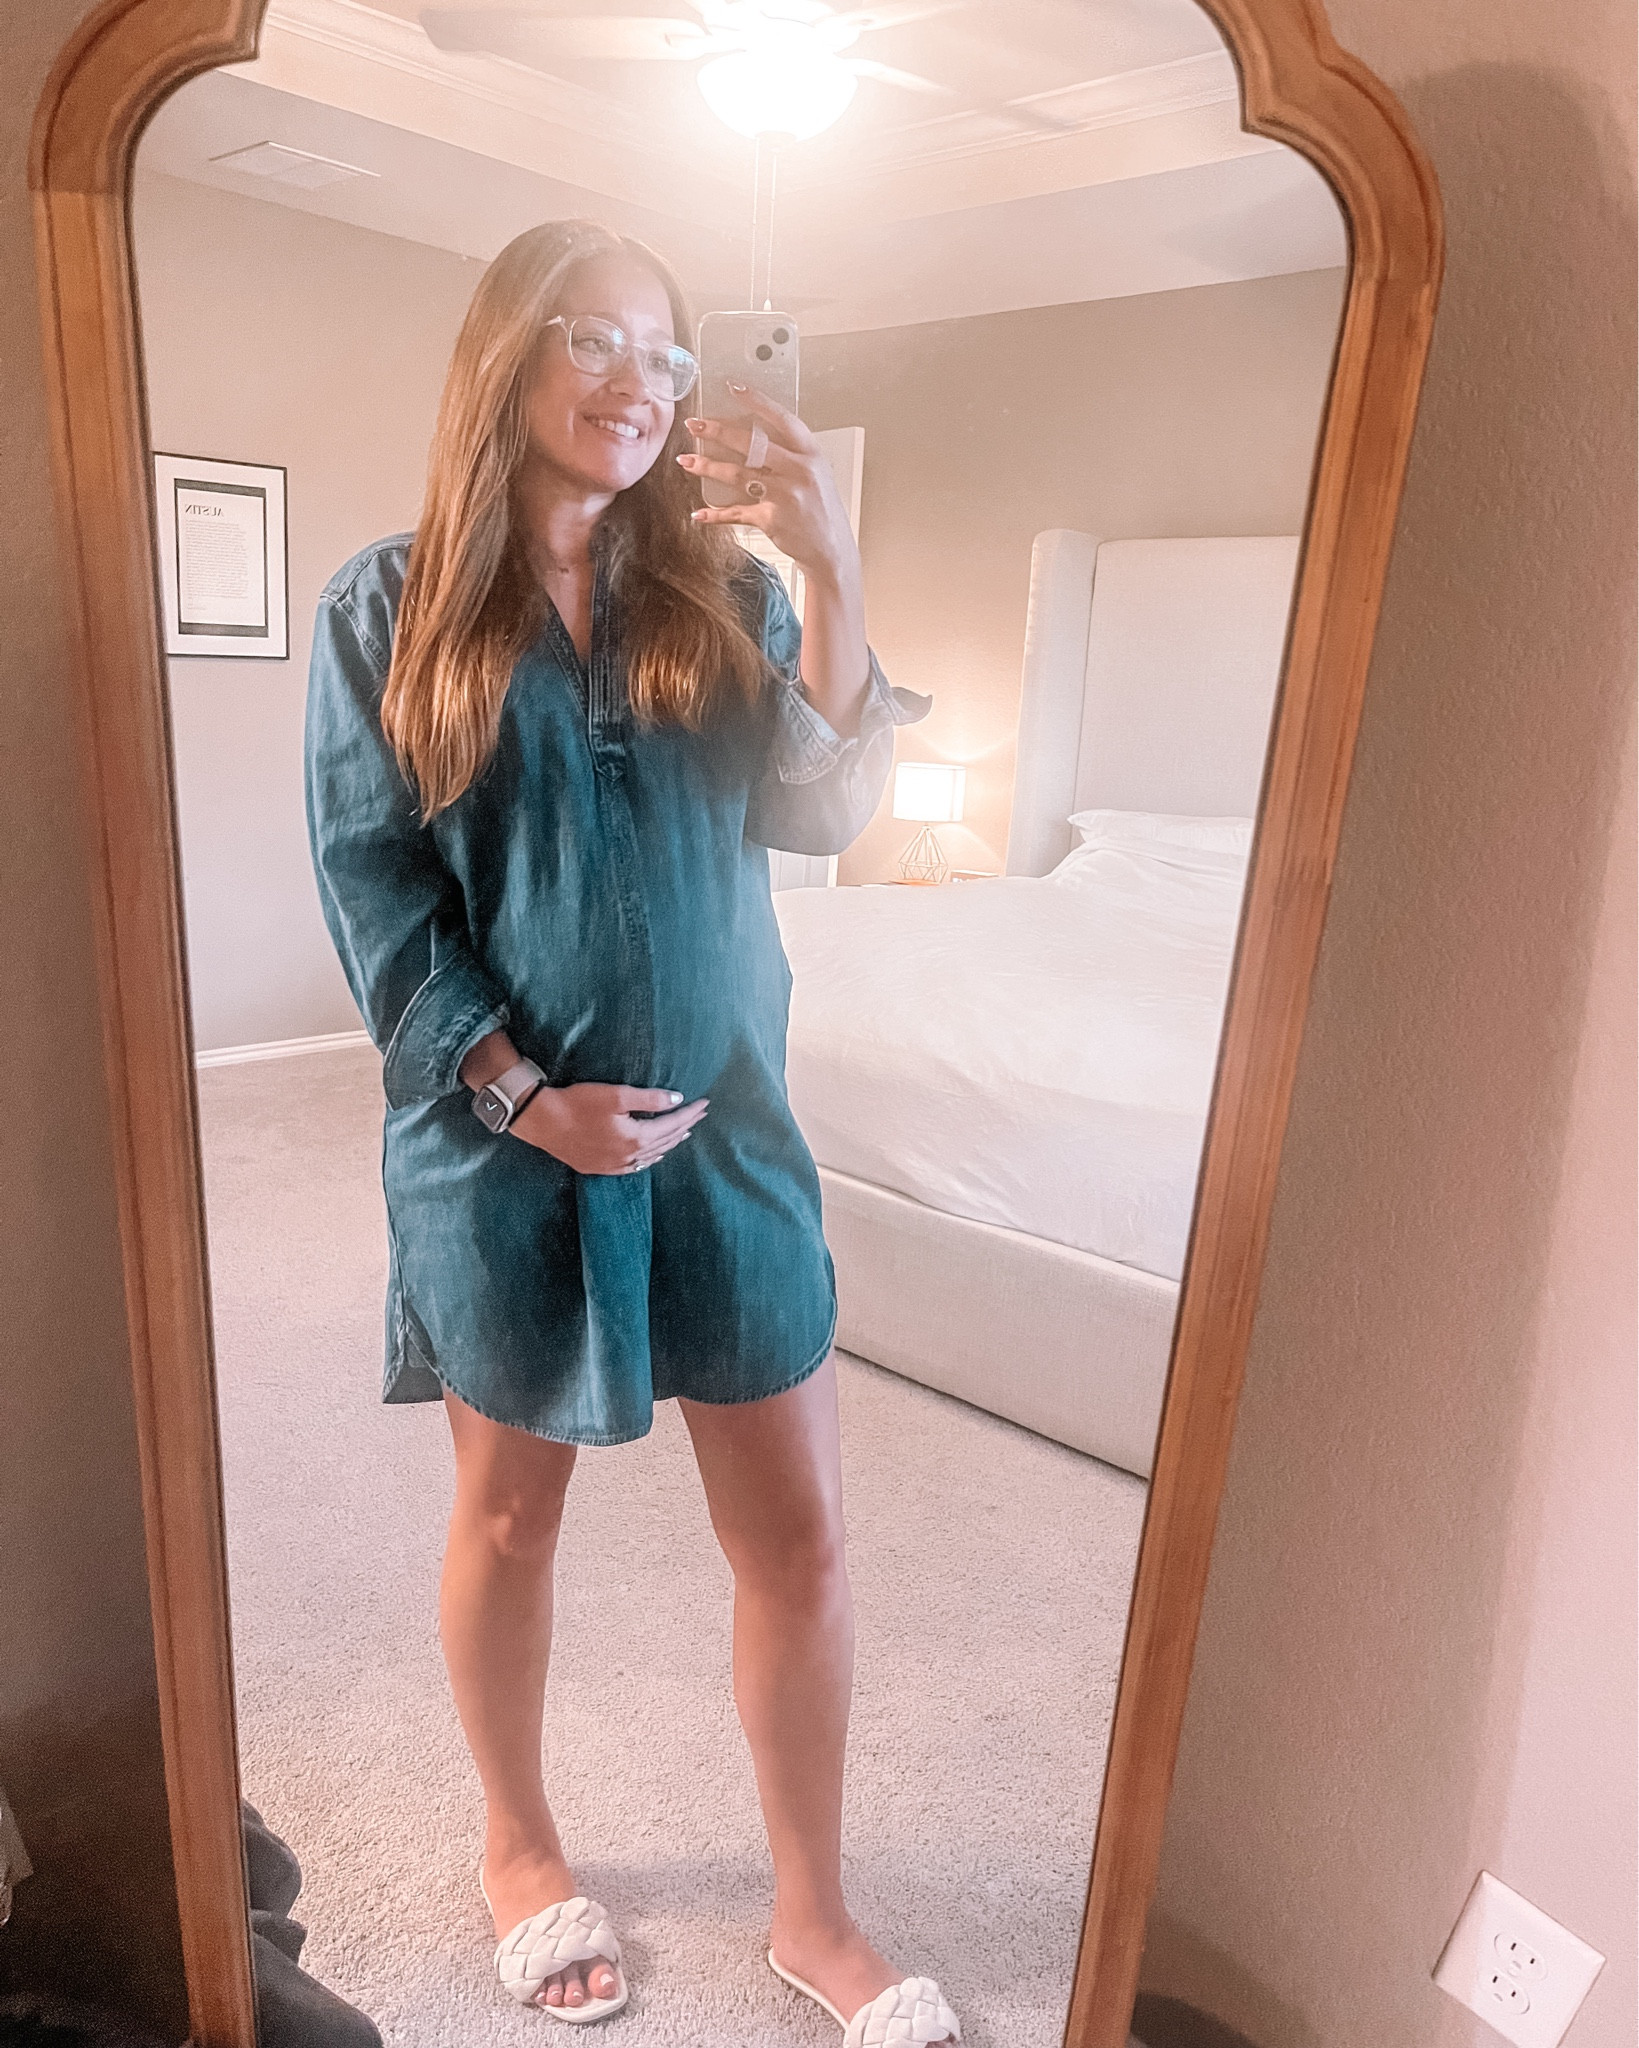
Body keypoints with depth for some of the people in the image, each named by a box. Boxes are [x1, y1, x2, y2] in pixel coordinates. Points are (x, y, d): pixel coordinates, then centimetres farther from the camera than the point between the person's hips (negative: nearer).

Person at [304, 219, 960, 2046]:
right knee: (510, 1511, 17)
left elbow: (822, 816, -6)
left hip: (724, 1130, 2)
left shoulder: (720, 595, 6)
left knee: (796, 1536, 7)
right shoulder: (387, 608, 0)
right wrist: (521, 1091, -12)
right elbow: (369, 881, -4)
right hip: (502, 1139, -2)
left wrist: (833, 574, -15)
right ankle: (519, 1847, 44)